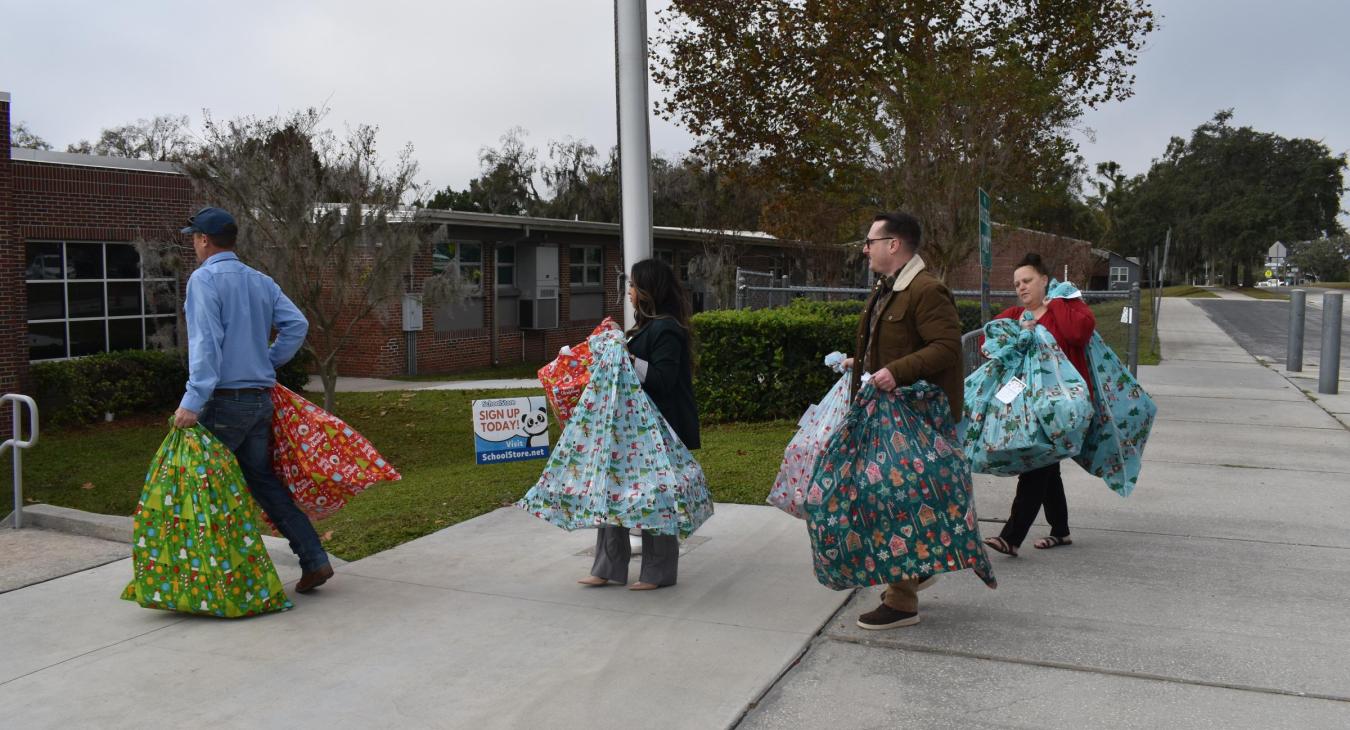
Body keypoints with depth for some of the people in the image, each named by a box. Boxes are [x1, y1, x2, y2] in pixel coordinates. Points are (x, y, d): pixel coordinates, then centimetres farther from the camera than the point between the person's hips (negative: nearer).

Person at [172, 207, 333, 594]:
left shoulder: (204, 279, -9)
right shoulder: (261, 281, 12)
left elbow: (205, 343, -19)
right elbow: (297, 324, 6)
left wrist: (192, 402, -23)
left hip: (225, 401, -7)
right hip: (261, 398, 7)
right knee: (262, 479, 14)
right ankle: (314, 560, 9)